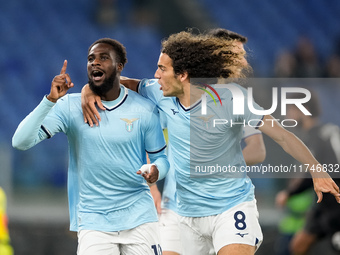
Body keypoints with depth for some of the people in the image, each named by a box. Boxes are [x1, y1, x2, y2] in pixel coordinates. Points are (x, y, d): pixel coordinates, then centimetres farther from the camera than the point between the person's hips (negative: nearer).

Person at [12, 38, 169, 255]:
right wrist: (50, 100, -23)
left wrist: (156, 171, -16)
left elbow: (161, 156, 8)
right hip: (93, 221, -1)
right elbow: (21, 141, -12)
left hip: (139, 217, 1)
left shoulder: (145, 110, -1)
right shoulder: (70, 107, -4)